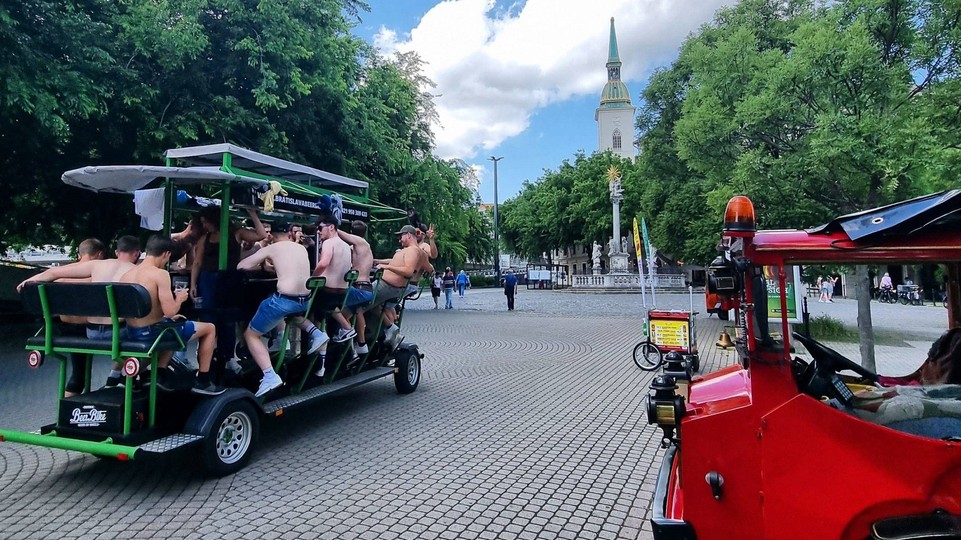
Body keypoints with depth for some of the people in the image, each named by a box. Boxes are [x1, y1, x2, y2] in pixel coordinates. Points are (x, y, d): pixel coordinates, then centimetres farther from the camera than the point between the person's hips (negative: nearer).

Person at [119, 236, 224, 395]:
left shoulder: (126, 275, 5)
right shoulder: (160, 274, -19)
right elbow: (170, 311, -23)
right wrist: (180, 298, -2)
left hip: (132, 333, 8)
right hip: (152, 332, -8)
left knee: (172, 327, 38)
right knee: (210, 328, 10)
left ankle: (161, 374, 29)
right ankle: (202, 381, 16)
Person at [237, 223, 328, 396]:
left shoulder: (270, 249, 3)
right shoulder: (302, 248, 17)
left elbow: (241, 266, 7)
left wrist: (260, 266, 24)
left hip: (284, 300, -5)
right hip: (306, 301, 6)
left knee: (250, 335, 13)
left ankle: (270, 376, -6)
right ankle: (316, 333, 16)